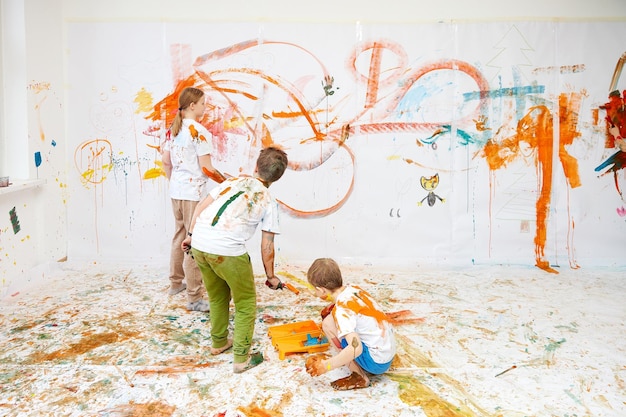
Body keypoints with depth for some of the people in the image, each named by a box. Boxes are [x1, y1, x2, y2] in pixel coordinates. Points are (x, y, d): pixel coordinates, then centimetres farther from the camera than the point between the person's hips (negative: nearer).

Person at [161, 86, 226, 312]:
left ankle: (176, 283, 35)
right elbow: (206, 168, -17)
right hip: (193, 193, -8)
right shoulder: (199, 132, -15)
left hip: (176, 191, 8)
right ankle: (194, 298, 2)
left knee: (179, 236, 21)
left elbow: (165, 161, 13)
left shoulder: (173, 129, 9)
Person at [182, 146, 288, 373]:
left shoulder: (234, 181, 17)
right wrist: (271, 276, 18)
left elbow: (201, 207, 14)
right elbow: (266, 247, 7)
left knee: (217, 296, 27)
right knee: (246, 303, 15)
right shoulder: (269, 202, 7)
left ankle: (218, 342, 45)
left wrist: (191, 234, 24)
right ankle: (241, 358, 18)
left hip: (199, 244, 5)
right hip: (227, 251, -5)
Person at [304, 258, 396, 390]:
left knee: (328, 323, -11)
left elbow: (355, 348, -31)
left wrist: (326, 366, -23)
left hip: (376, 363, -8)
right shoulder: (353, 288, 1)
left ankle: (359, 377, -5)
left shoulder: (341, 309, -22)